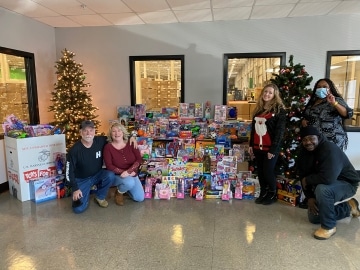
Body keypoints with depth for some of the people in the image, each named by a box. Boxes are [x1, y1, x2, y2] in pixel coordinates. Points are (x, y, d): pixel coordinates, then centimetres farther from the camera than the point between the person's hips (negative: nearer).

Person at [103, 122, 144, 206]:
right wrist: (123, 172, -22)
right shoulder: (108, 147, -12)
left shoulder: (131, 143, -6)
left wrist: (128, 171, -24)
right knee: (129, 182, -37)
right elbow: (109, 166, -15)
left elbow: (139, 159, -11)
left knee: (140, 198, -5)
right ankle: (119, 192, 0)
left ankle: (124, 188, 23)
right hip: (116, 175, -4)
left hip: (131, 175, 4)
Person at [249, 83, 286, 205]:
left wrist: (273, 149, -16)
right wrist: (251, 144, 14)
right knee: (260, 171, 12)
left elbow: (279, 131, -12)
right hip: (257, 146, 6)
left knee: (268, 171, 0)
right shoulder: (258, 109, 13)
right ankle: (263, 193, 28)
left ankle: (272, 194, 23)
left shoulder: (279, 110, -7)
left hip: (270, 147, -6)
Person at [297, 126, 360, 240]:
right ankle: (348, 207, 27)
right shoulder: (304, 152, -7)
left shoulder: (330, 149, -31)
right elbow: (303, 176, -4)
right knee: (313, 217, 10)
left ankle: (329, 226, -19)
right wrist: (309, 197, -15)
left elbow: (328, 178, -44)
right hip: (325, 185, 8)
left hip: (346, 183, -8)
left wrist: (308, 180, -27)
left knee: (322, 189, -40)